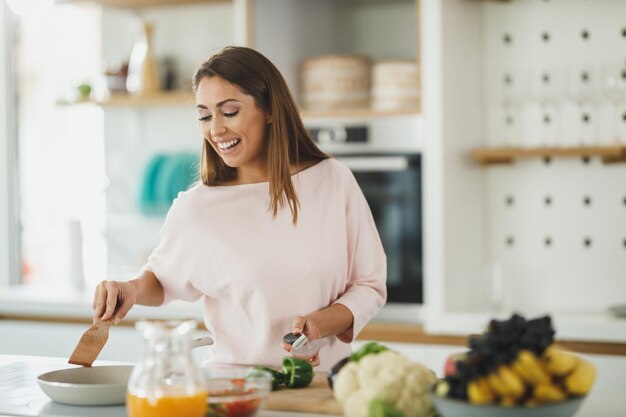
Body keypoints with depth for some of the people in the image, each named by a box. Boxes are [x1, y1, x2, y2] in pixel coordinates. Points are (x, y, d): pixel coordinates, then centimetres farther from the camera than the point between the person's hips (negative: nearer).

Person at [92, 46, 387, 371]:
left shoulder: (334, 181, 2)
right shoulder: (195, 208, 1)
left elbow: (369, 286, 7)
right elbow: (163, 275, 21)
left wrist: (322, 323, -11)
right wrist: (133, 289, -1)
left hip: (323, 381, 0)